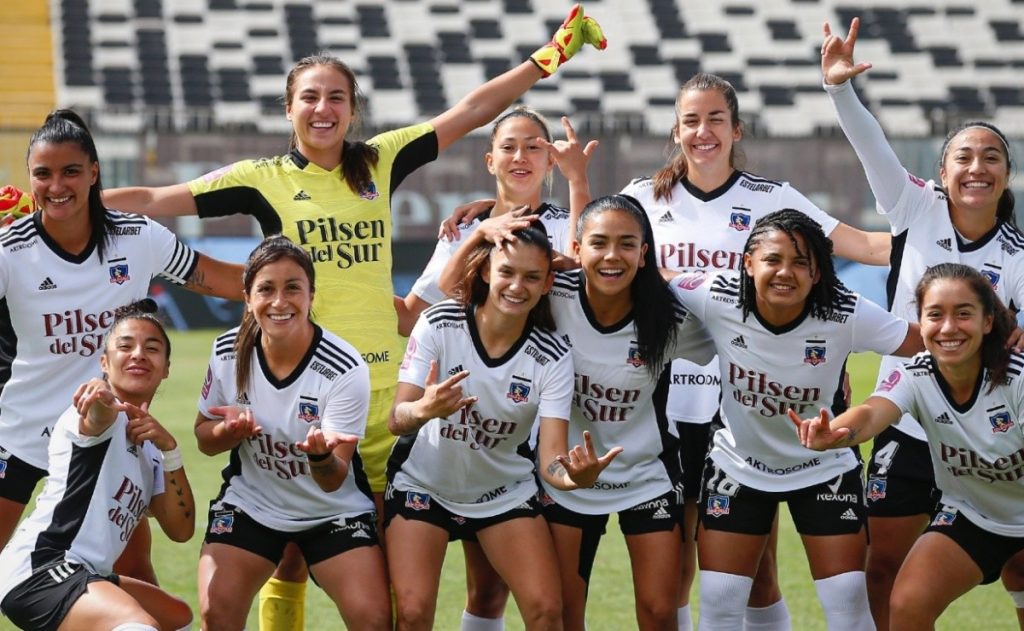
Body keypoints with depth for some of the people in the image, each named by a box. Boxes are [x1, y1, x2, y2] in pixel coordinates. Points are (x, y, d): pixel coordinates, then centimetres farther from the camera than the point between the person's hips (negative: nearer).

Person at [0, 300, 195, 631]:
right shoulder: (105, 413, -6)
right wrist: (102, 404, -59)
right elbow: (97, 420, -33)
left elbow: (180, 529, 12)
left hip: (85, 576, 11)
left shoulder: (148, 445, 20)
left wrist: (169, 449, -1)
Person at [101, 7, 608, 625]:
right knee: (289, 554, 1)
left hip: (378, 384, 2)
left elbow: (471, 111, 11)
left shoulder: (380, 162, 8)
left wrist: (548, 58, 10)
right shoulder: (265, 179, 2)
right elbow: (152, 201, -1)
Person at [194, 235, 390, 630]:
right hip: (250, 504, 2)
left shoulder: (345, 369, -23)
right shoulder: (228, 351, -12)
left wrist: (321, 454, -46)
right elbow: (204, 438, 2)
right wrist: (231, 431, -22)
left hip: (334, 510, -2)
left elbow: (333, 481, -22)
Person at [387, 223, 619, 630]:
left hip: (505, 494, 1)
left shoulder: (552, 357, -16)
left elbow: (551, 459, -22)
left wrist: (577, 477, -46)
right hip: (423, 485, -1)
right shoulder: (439, 324, -19)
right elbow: (397, 420, -22)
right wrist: (424, 409, -47)